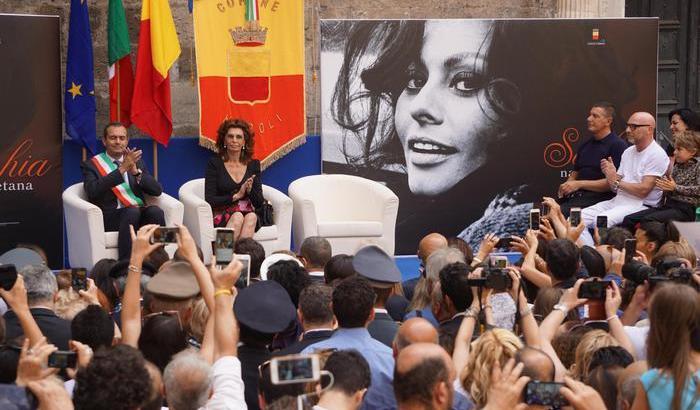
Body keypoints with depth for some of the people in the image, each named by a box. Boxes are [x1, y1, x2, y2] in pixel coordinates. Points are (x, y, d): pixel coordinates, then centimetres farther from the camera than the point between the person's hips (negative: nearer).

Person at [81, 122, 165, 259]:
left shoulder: (136, 162, 21)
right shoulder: (91, 165, 10)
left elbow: (157, 190, 9)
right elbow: (92, 191, -11)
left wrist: (136, 172, -8)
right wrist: (122, 169, -15)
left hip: (141, 213, 3)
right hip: (110, 216, -3)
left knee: (155, 211, -29)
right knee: (132, 211, -35)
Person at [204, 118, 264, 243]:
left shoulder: (253, 164, 12)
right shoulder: (214, 163, 3)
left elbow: (259, 203, 8)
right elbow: (209, 200, -5)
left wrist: (250, 190, -12)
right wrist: (236, 196, -12)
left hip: (248, 215, 2)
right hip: (221, 216, -2)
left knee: (252, 217, -32)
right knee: (237, 217, -34)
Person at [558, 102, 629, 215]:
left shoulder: (618, 145, -2)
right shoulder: (586, 145, 23)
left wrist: (580, 184, -11)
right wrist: (566, 185, 5)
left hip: (598, 197, -7)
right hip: (574, 195, 7)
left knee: (562, 212, -32)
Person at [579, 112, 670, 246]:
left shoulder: (657, 155, -7)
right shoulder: (628, 152, 18)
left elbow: (643, 190, -15)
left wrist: (617, 181, -7)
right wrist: (610, 173, -5)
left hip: (640, 205, -8)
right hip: (617, 201, 8)